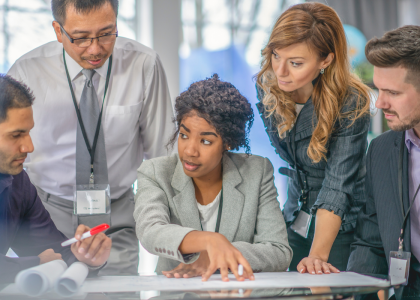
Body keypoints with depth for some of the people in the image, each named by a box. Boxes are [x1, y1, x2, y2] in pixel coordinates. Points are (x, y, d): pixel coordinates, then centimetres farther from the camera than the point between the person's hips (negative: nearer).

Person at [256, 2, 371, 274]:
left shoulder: (351, 105, -25)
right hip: (296, 219, 5)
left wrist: (318, 255, -40)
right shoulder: (267, 86, -11)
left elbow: (337, 185, -30)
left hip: (341, 226, -4)